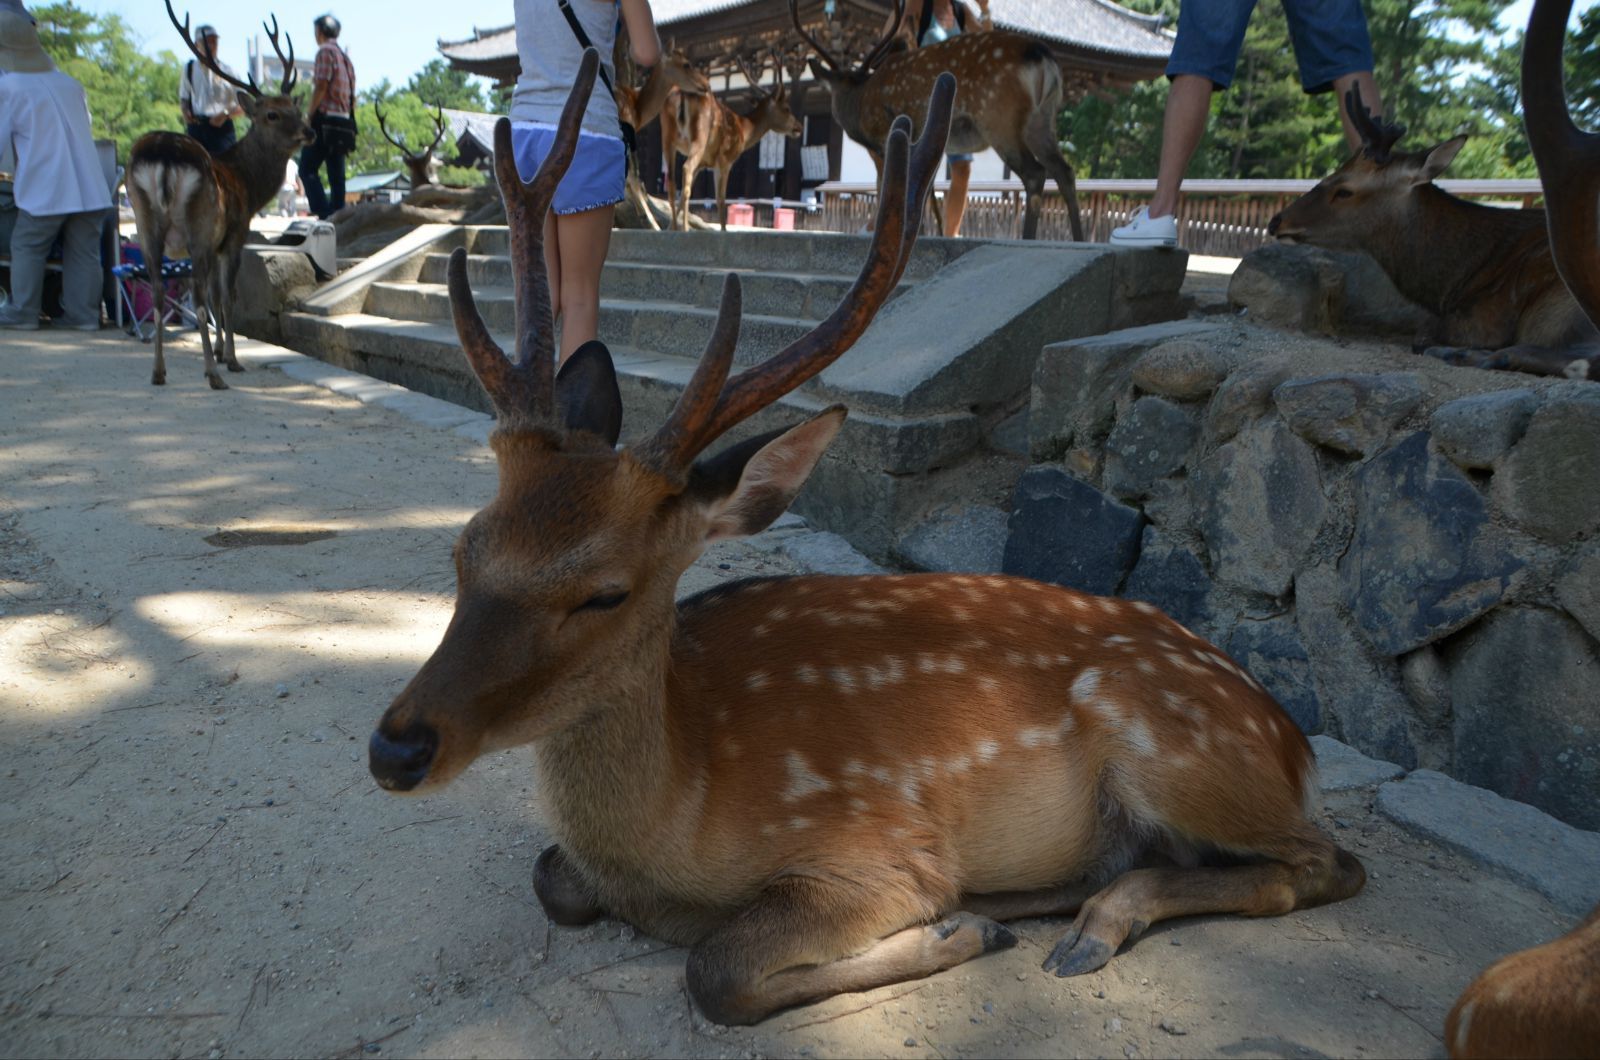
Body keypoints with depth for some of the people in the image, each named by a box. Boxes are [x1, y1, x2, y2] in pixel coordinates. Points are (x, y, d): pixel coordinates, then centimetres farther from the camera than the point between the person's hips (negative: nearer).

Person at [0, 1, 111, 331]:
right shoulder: (68, 83, 11)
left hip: (45, 190, -5)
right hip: (89, 188, 5)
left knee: (26, 248, 7)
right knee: (84, 251, 6)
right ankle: (84, 313, 6)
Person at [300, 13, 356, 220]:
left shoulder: (325, 51, -5)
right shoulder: (345, 57, 20)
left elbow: (321, 86, -14)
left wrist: (310, 115, -8)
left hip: (326, 120, -8)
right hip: (344, 122, 8)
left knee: (307, 169, -7)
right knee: (336, 175, 7)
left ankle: (325, 216, -18)